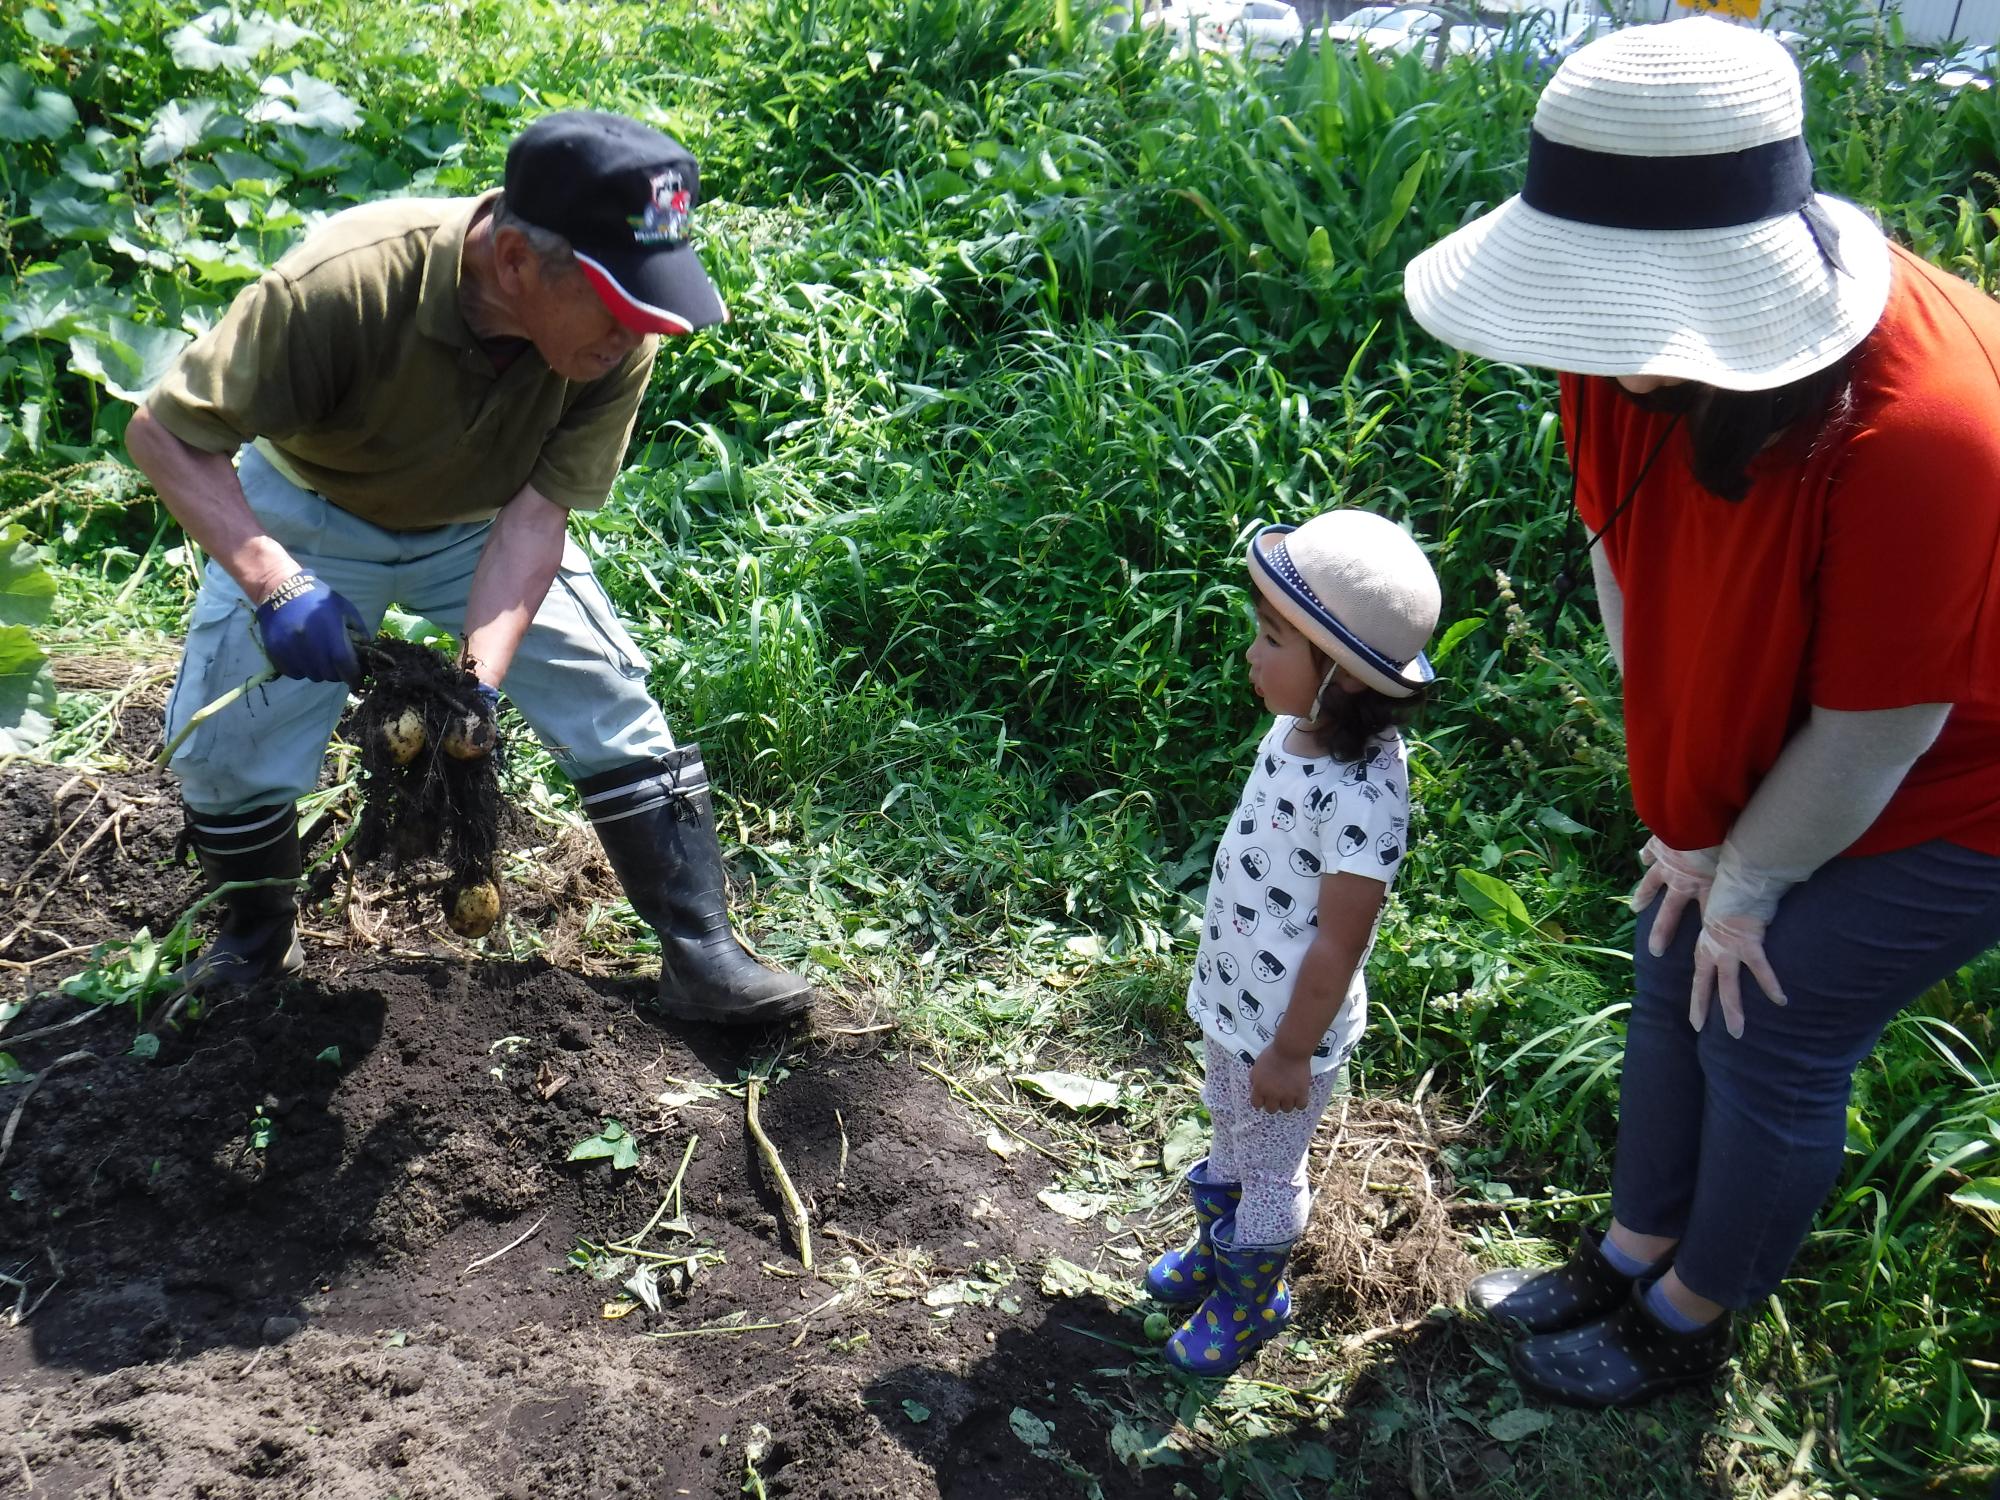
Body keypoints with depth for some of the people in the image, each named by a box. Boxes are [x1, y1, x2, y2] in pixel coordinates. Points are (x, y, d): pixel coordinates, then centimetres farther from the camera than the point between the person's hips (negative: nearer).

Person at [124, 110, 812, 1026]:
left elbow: (536, 514, -23)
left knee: (613, 709, -8)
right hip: (310, 519, -2)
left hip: (483, 527, 2)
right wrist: (269, 581, -45)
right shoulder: (350, 282, -39)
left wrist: (480, 677, -36)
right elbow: (165, 431, -31)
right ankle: (258, 941, 24)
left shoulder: (618, 339, -29)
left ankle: (701, 957, 3)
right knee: (228, 749, -6)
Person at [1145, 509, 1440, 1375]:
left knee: (1268, 1171, 17)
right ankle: (1213, 1249, 54)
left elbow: (1337, 948, -27)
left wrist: (1291, 1052, -17)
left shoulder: (1360, 796, -35)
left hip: (1286, 1026, -8)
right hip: (1227, 997, 8)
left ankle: (1250, 1300, 42)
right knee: (1228, 1140, 30)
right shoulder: (1296, 728, -8)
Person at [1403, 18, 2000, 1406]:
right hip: (1769, 752, 7)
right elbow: (1628, 560, -7)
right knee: (1677, 967, 15)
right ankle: (1635, 1253, 37)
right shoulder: (1650, 346, -19)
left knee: (1765, 1035, 1)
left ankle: (1691, 1319, 27)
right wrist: (1687, 816, -2)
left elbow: (1877, 727, -28)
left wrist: (1747, 886, -11)